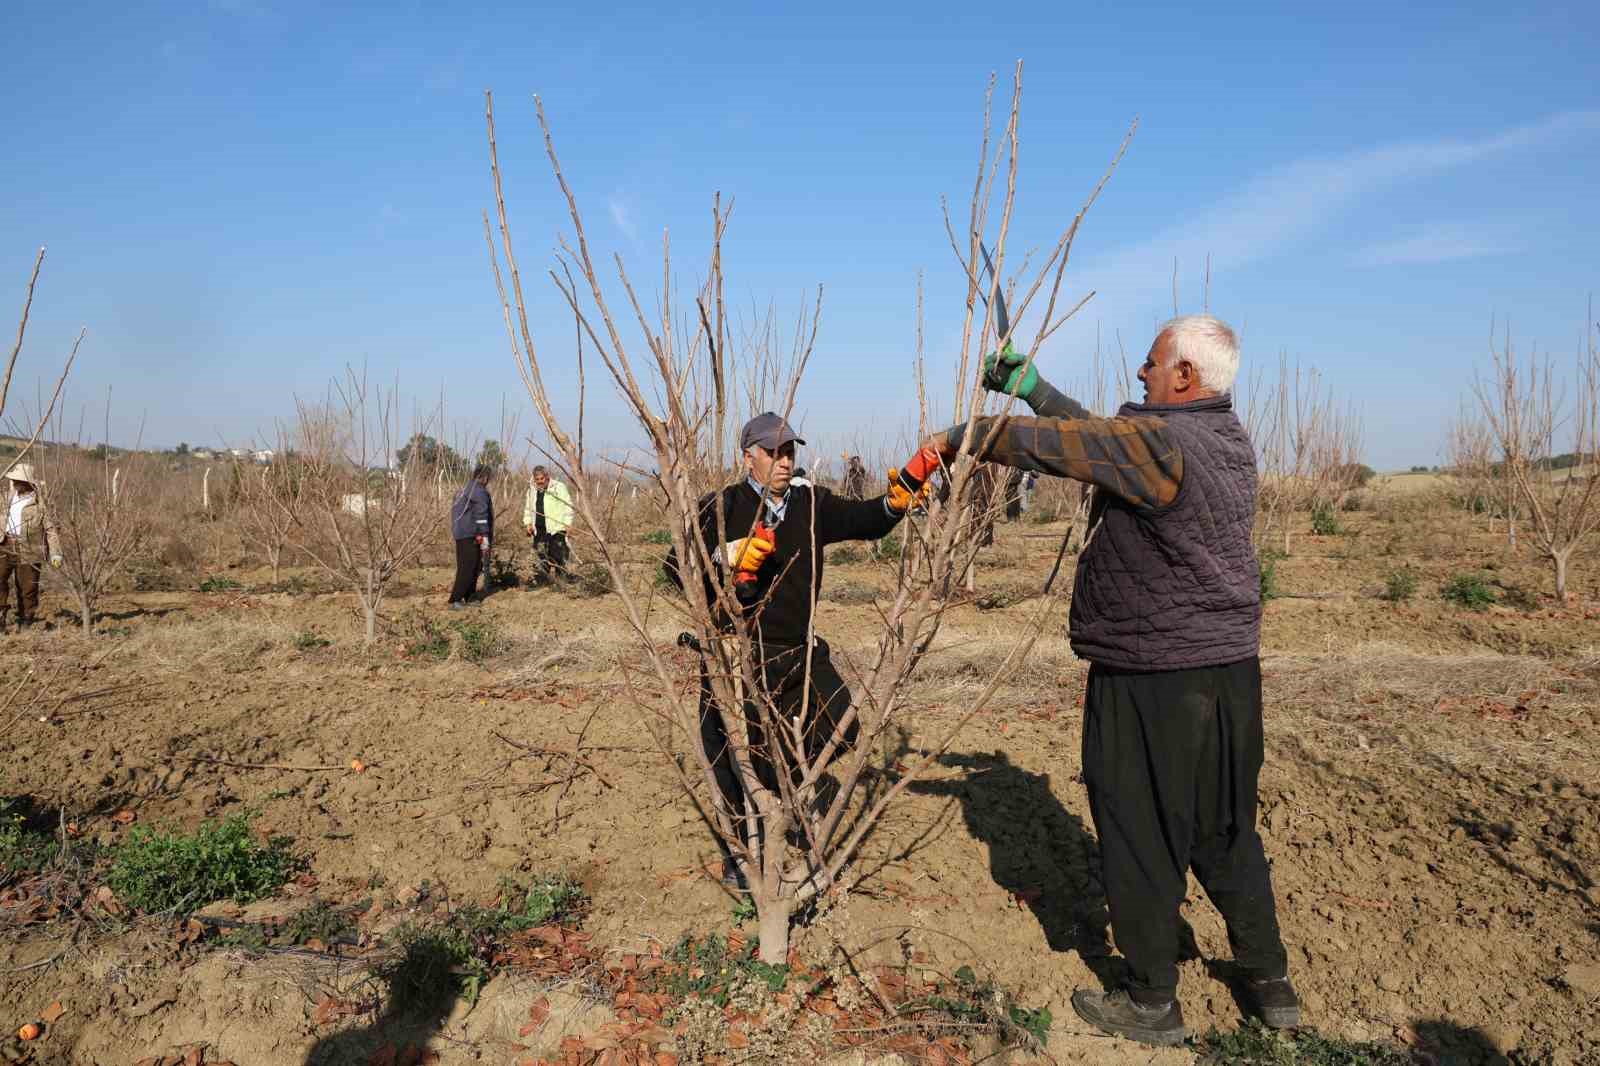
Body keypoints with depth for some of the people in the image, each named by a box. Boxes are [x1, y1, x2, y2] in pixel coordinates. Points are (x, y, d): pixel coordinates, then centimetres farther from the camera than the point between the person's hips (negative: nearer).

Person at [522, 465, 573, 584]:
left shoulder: (558, 487, -6)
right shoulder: (532, 490, 13)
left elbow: (567, 506, -7)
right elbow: (528, 508, 25)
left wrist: (567, 524, -12)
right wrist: (528, 523, 13)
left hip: (556, 529, -6)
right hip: (539, 530, 6)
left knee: (557, 555, -3)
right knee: (539, 555, 6)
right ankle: (540, 582, 12)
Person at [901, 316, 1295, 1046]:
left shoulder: (1161, 442, -20)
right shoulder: (1227, 439, 9)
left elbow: (1048, 443, -16)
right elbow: (1100, 434, 17)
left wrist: (956, 438, -1)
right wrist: (1028, 384, 19)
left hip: (1153, 681, -9)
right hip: (1230, 668, 9)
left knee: (1140, 836, 7)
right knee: (1225, 831, 21)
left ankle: (1152, 1003, 21)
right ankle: (1270, 981, 33)